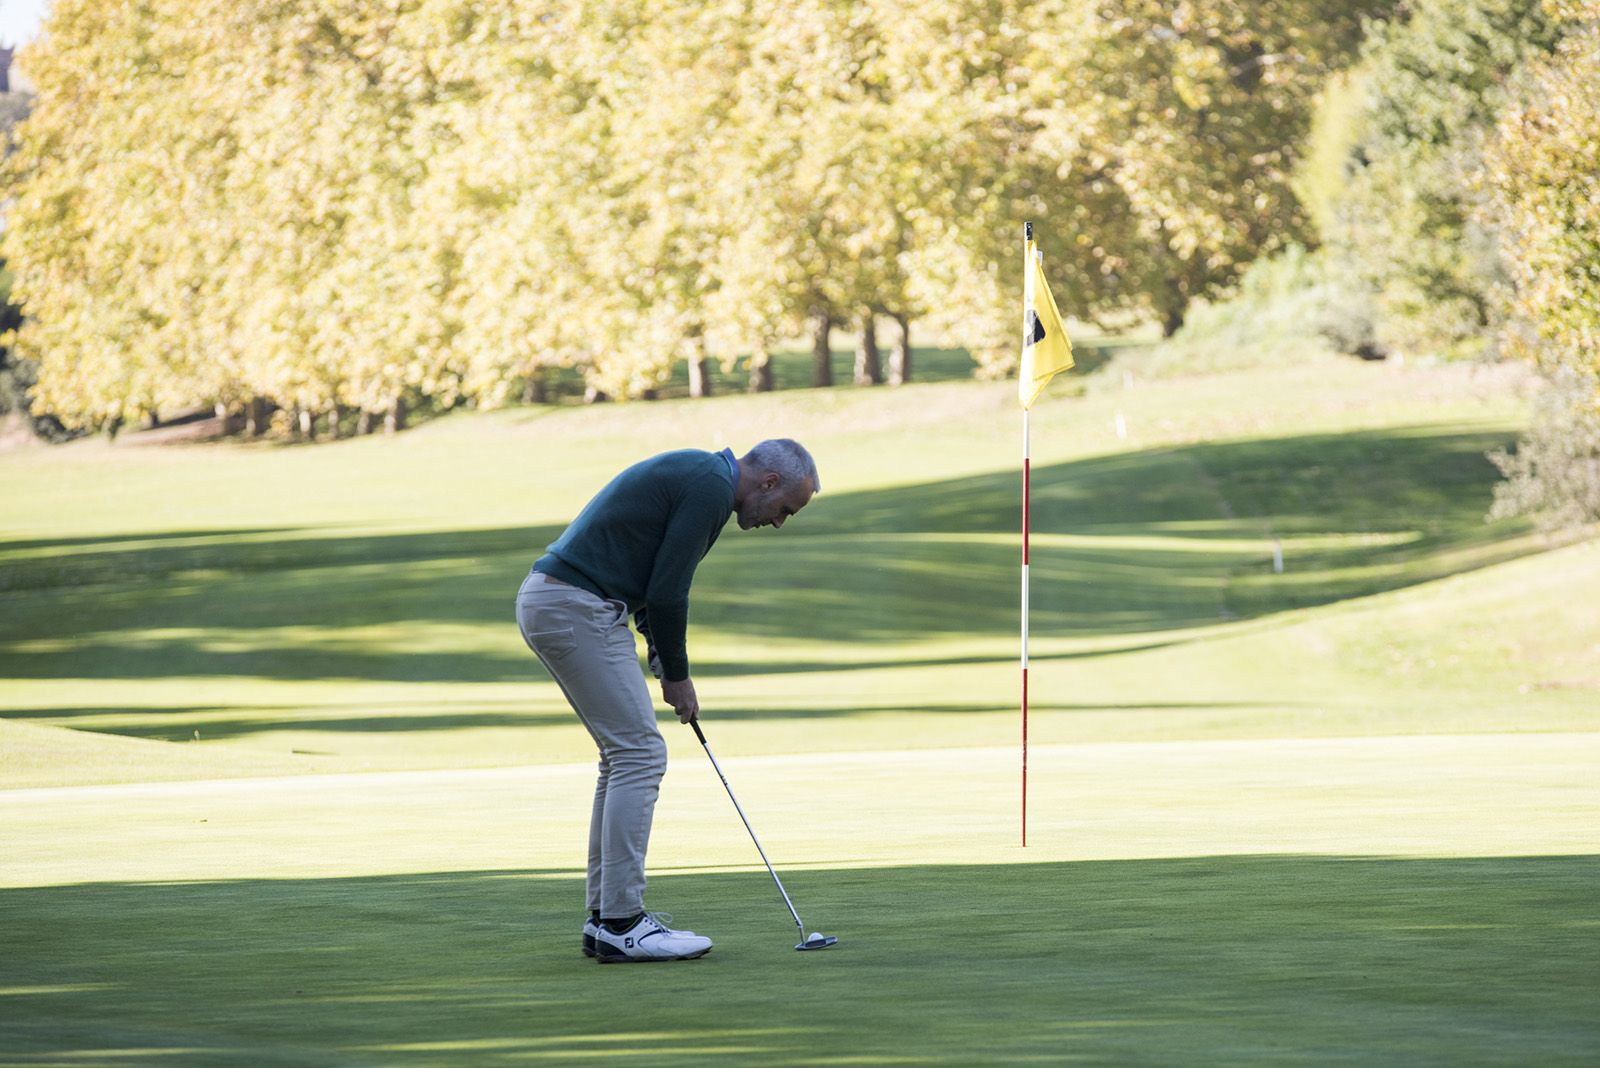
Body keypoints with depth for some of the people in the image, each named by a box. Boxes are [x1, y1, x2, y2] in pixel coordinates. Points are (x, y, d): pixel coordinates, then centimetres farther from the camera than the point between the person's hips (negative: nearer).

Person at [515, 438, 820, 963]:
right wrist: (677, 675, -1)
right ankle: (621, 924, -8)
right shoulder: (710, 487, -12)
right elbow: (666, 591, -14)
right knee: (639, 754, -8)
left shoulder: (697, 474, 20)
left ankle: (606, 916, 16)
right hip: (578, 609, -10)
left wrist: (663, 659, 15)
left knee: (626, 755, 14)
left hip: (548, 602, 10)